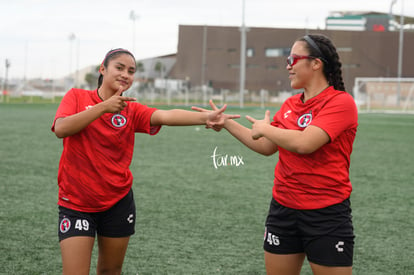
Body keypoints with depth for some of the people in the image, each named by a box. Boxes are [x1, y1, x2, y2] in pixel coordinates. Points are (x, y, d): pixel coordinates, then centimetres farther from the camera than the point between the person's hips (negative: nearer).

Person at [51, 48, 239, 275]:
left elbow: (166, 116, -19)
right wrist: (104, 107, -25)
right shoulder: (77, 97, -2)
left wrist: (205, 118, -37)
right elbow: (61, 129, -21)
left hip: (118, 203, 3)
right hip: (76, 203, -2)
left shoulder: (132, 110, 0)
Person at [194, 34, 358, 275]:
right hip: (283, 209, 7)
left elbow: (304, 143, -26)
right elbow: (267, 147, 19)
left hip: (327, 214, -7)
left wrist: (264, 128, -9)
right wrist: (226, 123, 16)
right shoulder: (290, 105, 9)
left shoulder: (341, 102, -13)